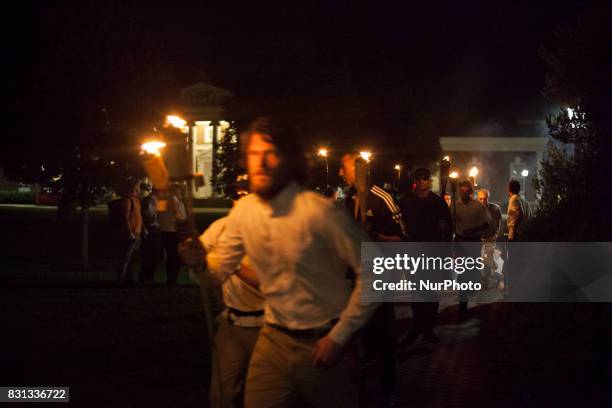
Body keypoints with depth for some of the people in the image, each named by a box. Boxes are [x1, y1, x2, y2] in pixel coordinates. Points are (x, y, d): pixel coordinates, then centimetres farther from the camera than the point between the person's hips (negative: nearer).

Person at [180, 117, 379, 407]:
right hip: (273, 340, 5)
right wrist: (201, 260, -12)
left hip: (322, 345, -4)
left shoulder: (319, 211, -19)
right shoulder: (243, 211, -1)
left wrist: (339, 337, -14)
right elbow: (221, 267, 12)